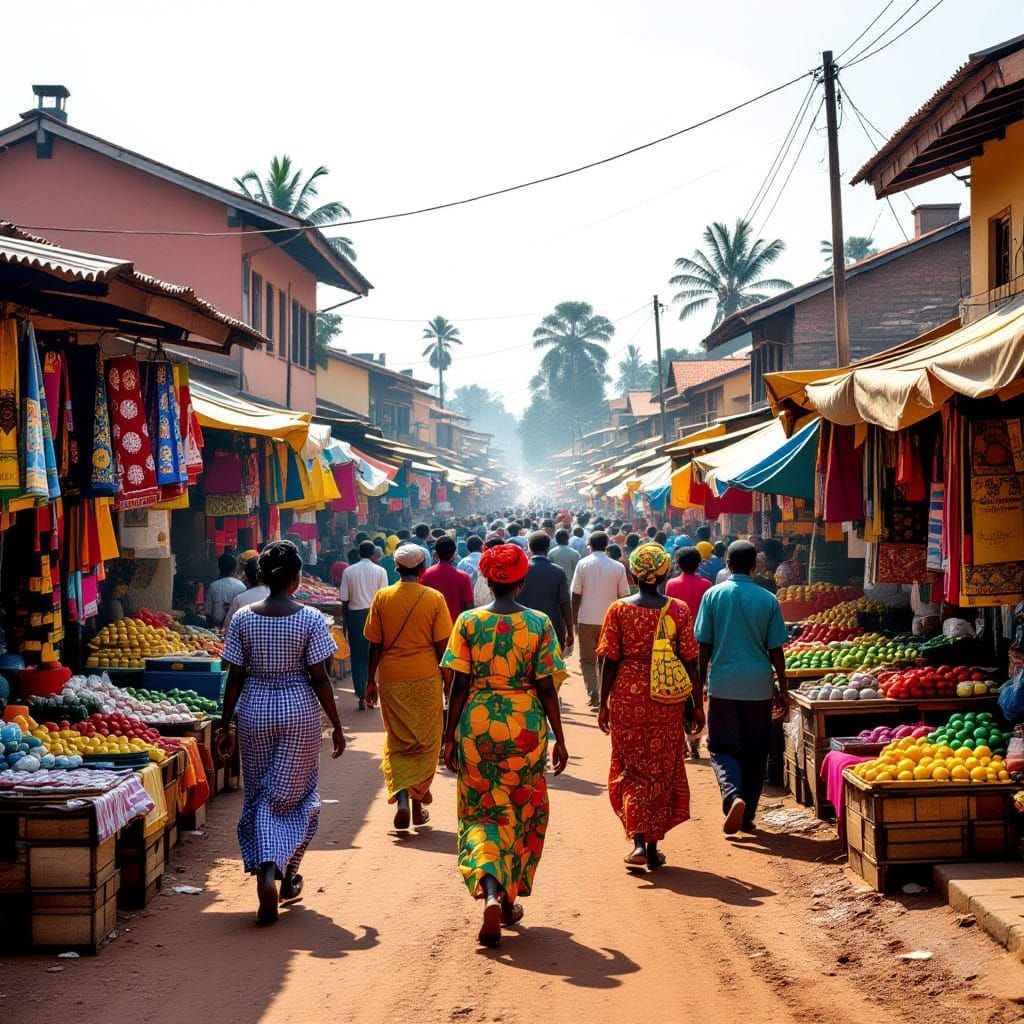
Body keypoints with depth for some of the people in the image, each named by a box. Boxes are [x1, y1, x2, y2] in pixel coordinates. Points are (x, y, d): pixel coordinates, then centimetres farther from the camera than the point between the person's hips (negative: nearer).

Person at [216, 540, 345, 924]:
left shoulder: (243, 618, -3)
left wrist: (226, 725, 8)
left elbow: (235, 676, -1)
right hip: (299, 711, -2)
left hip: (254, 710, 2)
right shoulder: (310, 619, -9)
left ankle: (266, 871, 7)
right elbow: (319, 678, -9)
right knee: (292, 795, 9)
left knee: (258, 795, 13)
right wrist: (337, 726, 0)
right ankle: (285, 873, 1)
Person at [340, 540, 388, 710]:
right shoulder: (380, 571, -3)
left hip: (355, 615, 1)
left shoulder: (349, 571, -1)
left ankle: (361, 695, 3)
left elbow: (344, 600, 0)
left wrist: (345, 622, 9)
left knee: (358, 656, 7)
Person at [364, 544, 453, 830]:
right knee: (425, 742, 11)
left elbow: (375, 645, 1)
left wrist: (371, 681, 10)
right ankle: (418, 804, 14)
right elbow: (441, 646, -3)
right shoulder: (434, 599, -5)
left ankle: (401, 799, -6)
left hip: (391, 680, 1)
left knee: (397, 742, 11)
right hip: (425, 678, -1)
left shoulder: (382, 597, -1)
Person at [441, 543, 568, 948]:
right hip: (525, 727, 0)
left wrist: (449, 736, 4)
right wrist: (559, 739, 5)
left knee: (482, 811, 8)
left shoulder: (469, 621, -4)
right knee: (522, 813, 16)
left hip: (477, 724, 0)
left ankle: (489, 892, -16)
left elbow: (459, 686, -4)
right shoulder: (539, 623, -4)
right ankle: (509, 901, 25)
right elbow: (546, 688, -4)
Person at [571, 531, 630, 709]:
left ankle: (592, 691, -12)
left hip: (586, 620, -1)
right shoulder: (618, 567, -1)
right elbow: (623, 596, 2)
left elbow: (576, 595, -3)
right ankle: (603, 698, 14)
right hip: (609, 621, 1)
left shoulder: (583, 564, -3)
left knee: (587, 659, 9)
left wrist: (574, 619, 6)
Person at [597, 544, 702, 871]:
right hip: (667, 703, 1)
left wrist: (604, 703, 4)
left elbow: (610, 661, -4)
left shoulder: (619, 610, -5)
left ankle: (638, 841, -6)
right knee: (663, 772, 12)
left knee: (631, 770, 10)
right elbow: (689, 661, -1)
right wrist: (698, 704, 7)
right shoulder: (679, 610, -3)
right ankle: (654, 846, 17)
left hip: (627, 699, -1)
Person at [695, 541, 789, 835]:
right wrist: (783, 689, 9)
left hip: (723, 685, -1)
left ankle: (733, 795, -20)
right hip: (759, 687, 1)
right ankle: (748, 815, 16)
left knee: (722, 748, 6)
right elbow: (776, 649, 1)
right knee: (755, 752, 12)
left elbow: (704, 645, -1)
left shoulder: (713, 595, -3)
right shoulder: (768, 600, -2)